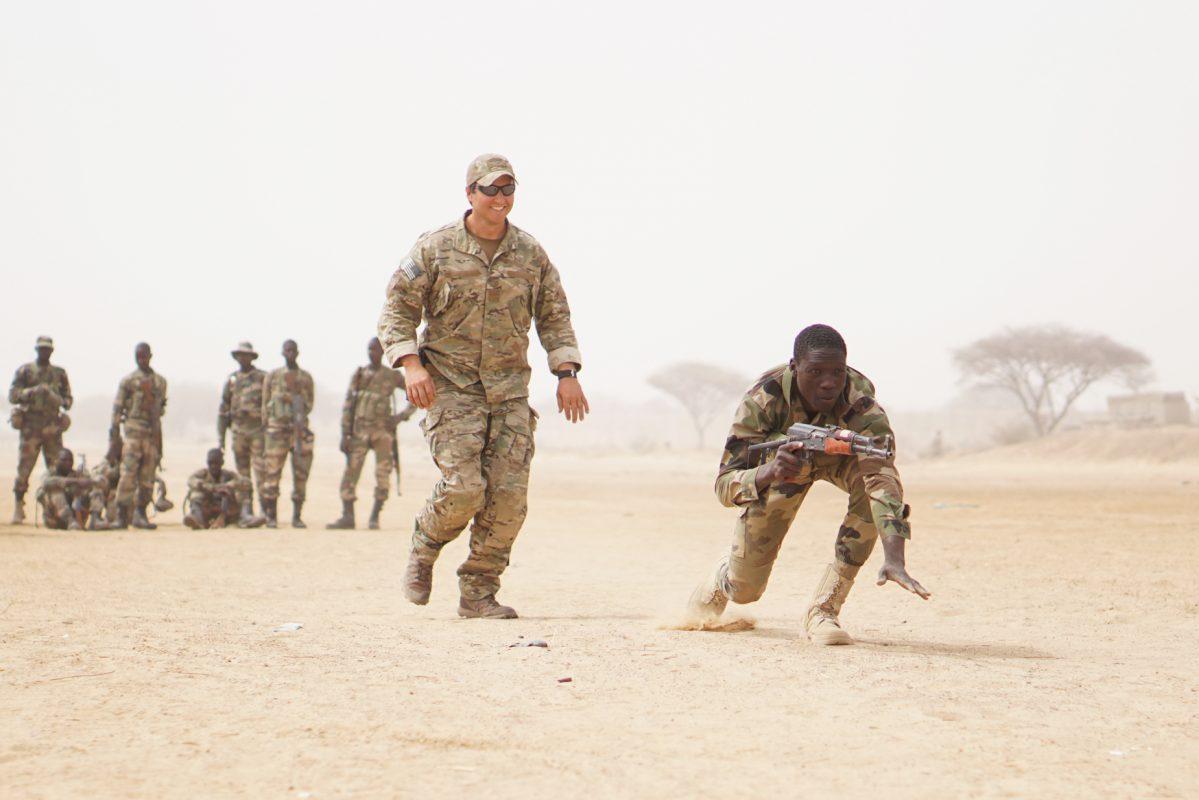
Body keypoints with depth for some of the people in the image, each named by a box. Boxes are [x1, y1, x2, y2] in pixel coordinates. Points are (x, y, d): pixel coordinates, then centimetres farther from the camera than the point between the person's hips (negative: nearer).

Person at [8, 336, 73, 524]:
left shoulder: (59, 373, 14)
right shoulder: (24, 371, 6)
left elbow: (68, 398, 15)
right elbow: (13, 395, -1)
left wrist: (61, 401, -8)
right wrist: (32, 391, -16)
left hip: (53, 428, 2)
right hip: (30, 427, -2)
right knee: (24, 469, -5)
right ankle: (18, 508, 1)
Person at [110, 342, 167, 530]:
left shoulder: (160, 381, 14)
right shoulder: (128, 380, 2)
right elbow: (117, 406, 0)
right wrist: (114, 428, -8)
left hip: (153, 432, 4)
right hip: (134, 429, -4)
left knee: (148, 476, 4)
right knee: (129, 473, -10)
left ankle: (140, 514, 9)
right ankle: (122, 515, -9)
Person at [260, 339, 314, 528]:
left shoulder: (306, 378, 11)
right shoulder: (272, 377, 8)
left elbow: (310, 404, 11)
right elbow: (265, 405, 9)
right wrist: (265, 430, 3)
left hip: (300, 429, 1)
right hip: (277, 429, -1)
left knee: (300, 475, 0)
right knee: (272, 473, -5)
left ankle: (297, 516, 7)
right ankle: (271, 516, 2)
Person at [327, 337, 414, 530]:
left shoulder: (392, 376, 5)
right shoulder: (358, 375, 8)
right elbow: (347, 405, 7)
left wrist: (403, 415, -2)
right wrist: (344, 434, 0)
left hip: (382, 430, -1)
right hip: (359, 431, 1)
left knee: (382, 475, -6)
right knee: (350, 473, -5)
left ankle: (374, 517, 2)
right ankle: (347, 517, -2)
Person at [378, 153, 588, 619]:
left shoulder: (531, 255, 8)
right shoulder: (435, 249, -2)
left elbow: (555, 317, 14)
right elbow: (397, 309, 0)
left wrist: (566, 373, 3)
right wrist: (411, 364, -14)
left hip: (509, 390, 4)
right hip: (450, 386, -3)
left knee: (509, 494, -6)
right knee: (464, 487, -16)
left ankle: (478, 593, 6)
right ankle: (424, 548, 15)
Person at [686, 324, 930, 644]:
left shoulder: (860, 401, -39)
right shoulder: (764, 398, -37)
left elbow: (881, 474, -51)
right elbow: (724, 484, -39)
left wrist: (894, 559, -65)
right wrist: (770, 472, -62)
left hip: (840, 455, 0)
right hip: (777, 461, 0)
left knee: (871, 485, -36)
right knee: (745, 588, -2)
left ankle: (824, 609, -21)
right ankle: (722, 577, 40)